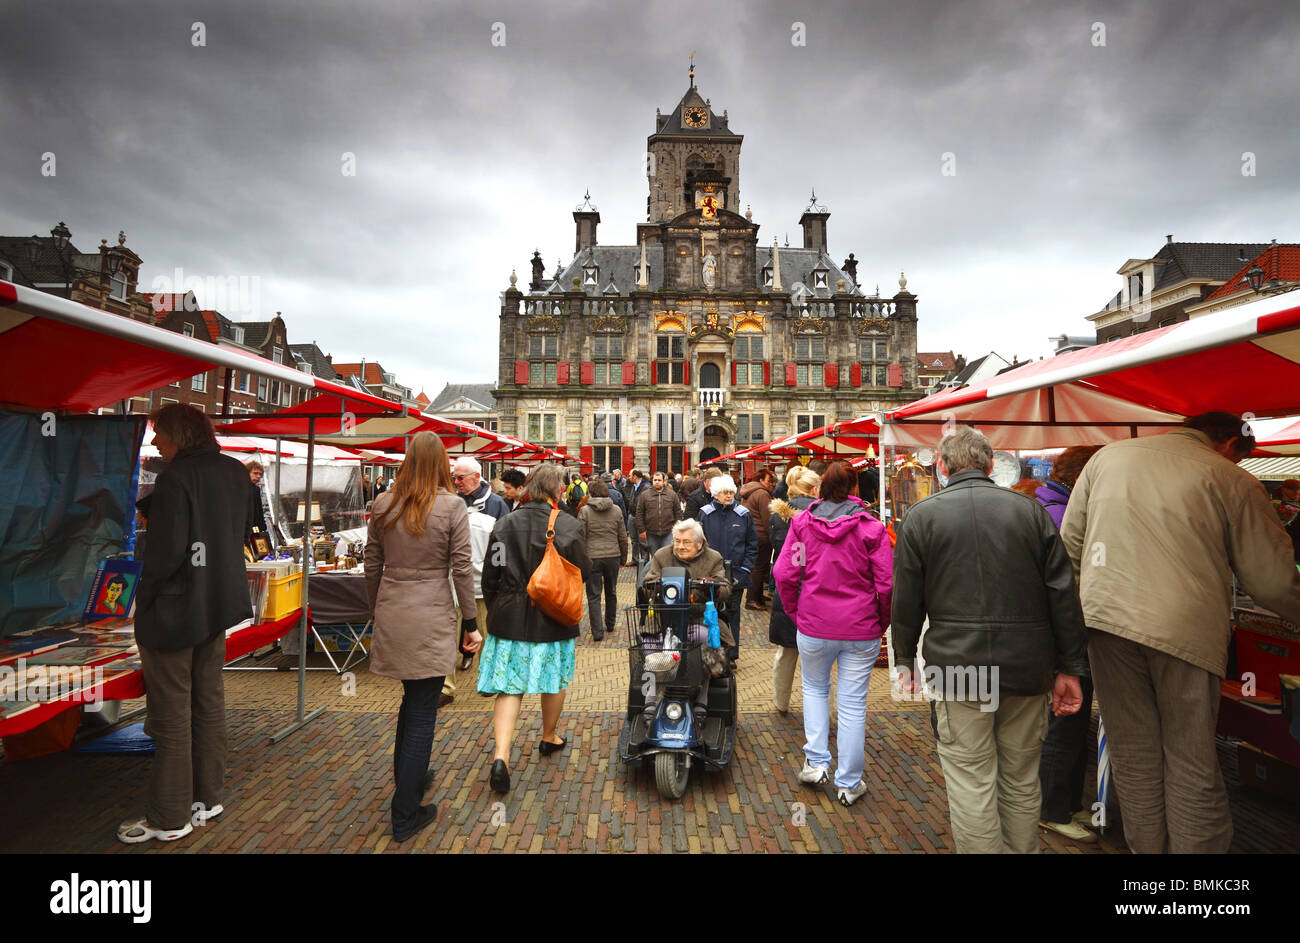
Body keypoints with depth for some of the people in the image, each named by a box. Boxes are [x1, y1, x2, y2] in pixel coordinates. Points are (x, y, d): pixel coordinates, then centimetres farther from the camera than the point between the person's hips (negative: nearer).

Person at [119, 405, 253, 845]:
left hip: (173, 611, -7)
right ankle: (207, 799, 29)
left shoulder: (175, 477, -18)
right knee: (209, 704, 17)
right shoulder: (235, 471, 4)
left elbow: (167, 550, -21)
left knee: (171, 715, 5)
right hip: (218, 606, 7)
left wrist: (143, 601, -8)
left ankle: (169, 819, 18)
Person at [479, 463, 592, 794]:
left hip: (510, 616, 2)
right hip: (553, 618, -1)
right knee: (554, 680, 19)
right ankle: (549, 738, 37)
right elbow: (583, 571, -4)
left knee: (509, 686, 5)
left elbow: (490, 576, 0)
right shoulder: (567, 525, -11)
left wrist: (495, 610, 14)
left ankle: (501, 755, -7)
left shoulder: (505, 524, -3)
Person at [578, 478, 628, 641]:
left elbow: (580, 536, -7)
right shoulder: (616, 510, 3)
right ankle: (610, 626, 31)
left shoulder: (585, 511, -6)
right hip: (613, 556, 3)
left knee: (594, 595, 3)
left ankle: (597, 632, -1)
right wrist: (623, 556, 18)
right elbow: (623, 537, 7)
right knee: (611, 592, 18)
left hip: (592, 558, -3)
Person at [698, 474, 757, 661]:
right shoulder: (705, 514, 0)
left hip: (735, 574, 0)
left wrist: (745, 570, -3)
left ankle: (731, 654, 19)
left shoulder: (743, 514, 0)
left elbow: (752, 545, 4)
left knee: (732, 613, 8)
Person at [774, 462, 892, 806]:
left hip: (813, 626, 1)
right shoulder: (871, 527, -7)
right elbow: (886, 584, -8)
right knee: (853, 703, 9)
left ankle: (817, 762, 21)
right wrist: (881, 623, 7)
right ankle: (848, 784, 21)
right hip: (861, 630, -1)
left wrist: (795, 613, 8)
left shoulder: (802, 522, -3)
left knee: (815, 688, 24)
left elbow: (784, 574, -6)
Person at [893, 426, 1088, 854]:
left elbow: (906, 601, -1)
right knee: (1021, 784, 18)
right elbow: (1063, 596, 2)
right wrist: (1069, 668, 9)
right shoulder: (1031, 510, 2)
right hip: (1028, 669, 3)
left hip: (958, 668, -3)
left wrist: (905, 659, 11)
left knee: (971, 787, 5)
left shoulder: (921, 515, -3)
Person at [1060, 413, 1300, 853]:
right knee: (1192, 763, 10)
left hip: (1106, 617, 2)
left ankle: (1146, 846, 23)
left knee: (1133, 756, 12)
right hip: (1186, 629, -2)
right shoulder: (1232, 480, 2)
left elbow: (1070, 539, 12)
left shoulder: (1108, 456, 11)